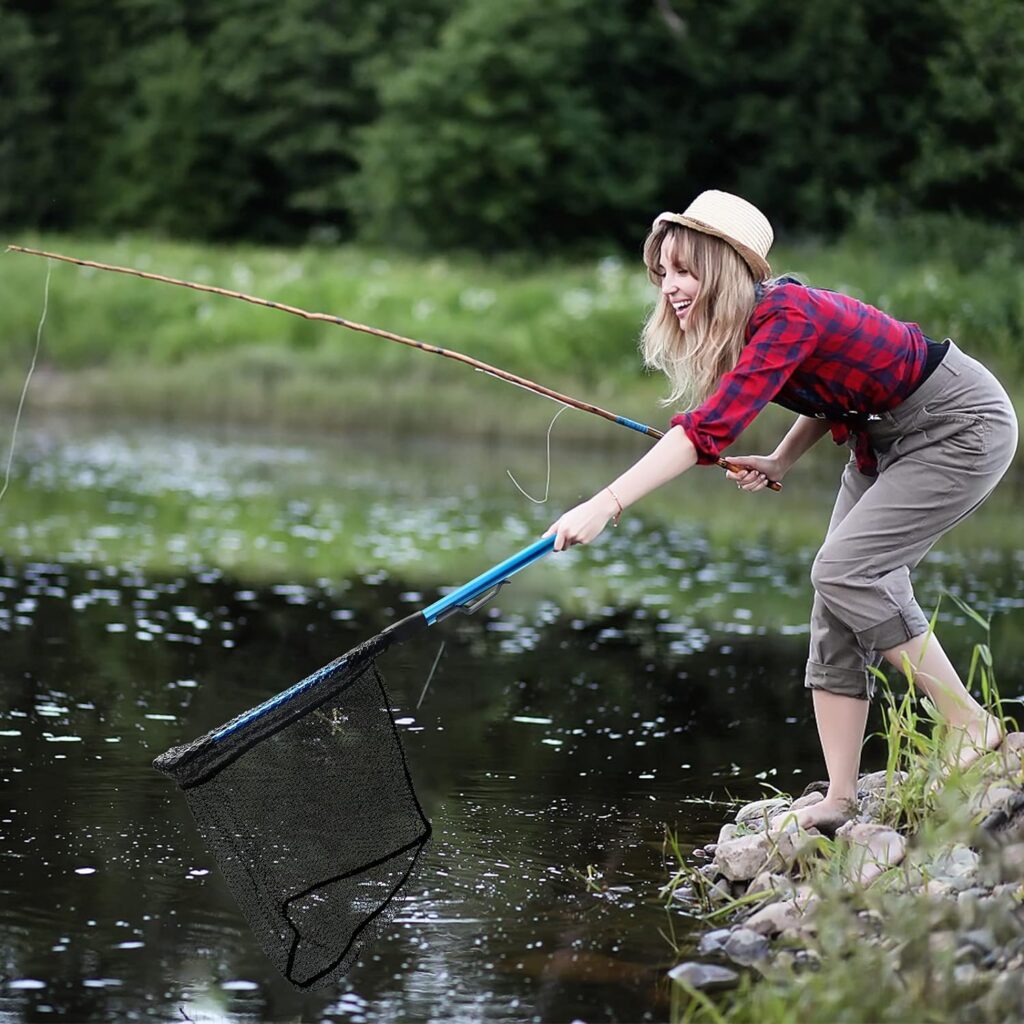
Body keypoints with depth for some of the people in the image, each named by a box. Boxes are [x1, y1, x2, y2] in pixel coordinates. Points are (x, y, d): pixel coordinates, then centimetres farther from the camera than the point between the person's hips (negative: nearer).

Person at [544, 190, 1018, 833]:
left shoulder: (788, 315, -30)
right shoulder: (752, 324, -1)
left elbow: (711, 428, -40)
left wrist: (607, 505, -46)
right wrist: (780, 463, 2)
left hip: (963, 427, -10)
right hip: (884, 437, 10)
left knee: (846, 569, -21)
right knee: (838, 612, 0)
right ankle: (839, 804, 1)